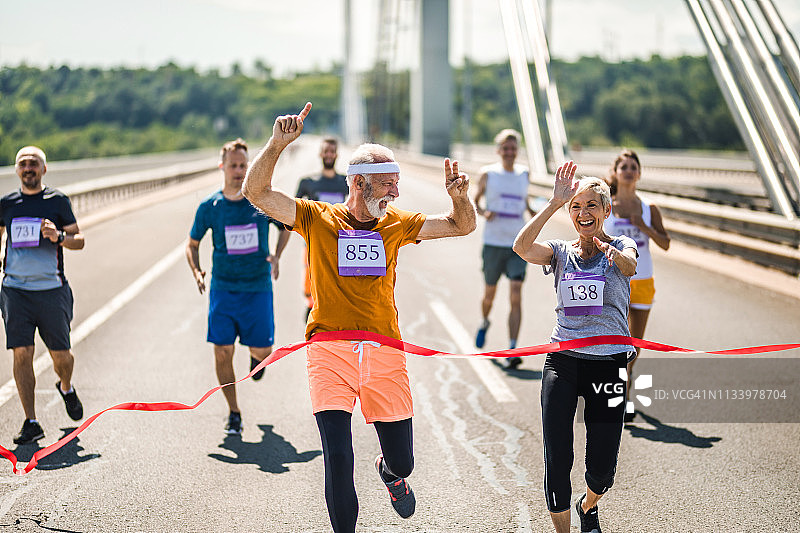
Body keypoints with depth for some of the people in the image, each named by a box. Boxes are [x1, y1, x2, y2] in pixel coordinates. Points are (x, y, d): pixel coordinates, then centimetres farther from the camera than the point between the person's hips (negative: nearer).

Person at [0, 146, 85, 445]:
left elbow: (78, 240, 4)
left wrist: (59, 237, -16)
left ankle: (66, 387, 39)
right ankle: (31, 423, -3)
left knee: (61, 355, 4)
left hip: (52, 288, -1)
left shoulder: (57, 201, 3)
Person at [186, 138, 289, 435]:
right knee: (222, 352, -4)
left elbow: (286, 226, 15)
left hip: (258, 288, 0)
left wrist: (276, 256, -1)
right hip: (223, 288, 0)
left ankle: (256, 356, 41)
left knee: (262, 350, 0)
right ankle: (234, 413, 12)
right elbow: (192, 244, 11)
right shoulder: (209, 207, -2)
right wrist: (196, 272, -7)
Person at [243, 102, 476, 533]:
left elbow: (462, 225, 15)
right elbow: (256, 192, -6)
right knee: (338, 458, -14)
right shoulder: (317, 218, 2)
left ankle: (389, 473, 49)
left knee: (402, 461, 11)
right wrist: (277, 144, -21)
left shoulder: (394, 224, 11)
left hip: (384, 352, 3)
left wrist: (458, 197, -6)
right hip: (330, 350, -3)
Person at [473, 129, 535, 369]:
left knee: (516, 296, -12)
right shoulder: (488, 174, 0)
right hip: (493, 243, -1)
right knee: (490, 293, 13)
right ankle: (485, 322, 48)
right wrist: (483, 212, -12)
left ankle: (512, 351, -15)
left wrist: (533, 212, 6)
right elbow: (474, 201, 8)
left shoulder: (524, 173, 8)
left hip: (518, 244, 1)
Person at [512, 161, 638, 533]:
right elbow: (522, 246, -14)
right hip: (562, 362, 1)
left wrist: (616, 256, -45)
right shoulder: (561, 252, 8)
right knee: (556, 463, -6)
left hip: (609, 364, -1)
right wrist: (554, 203, -20)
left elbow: (630, 264, -21)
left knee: (602, 471, 2)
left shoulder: (621, 246, 5)